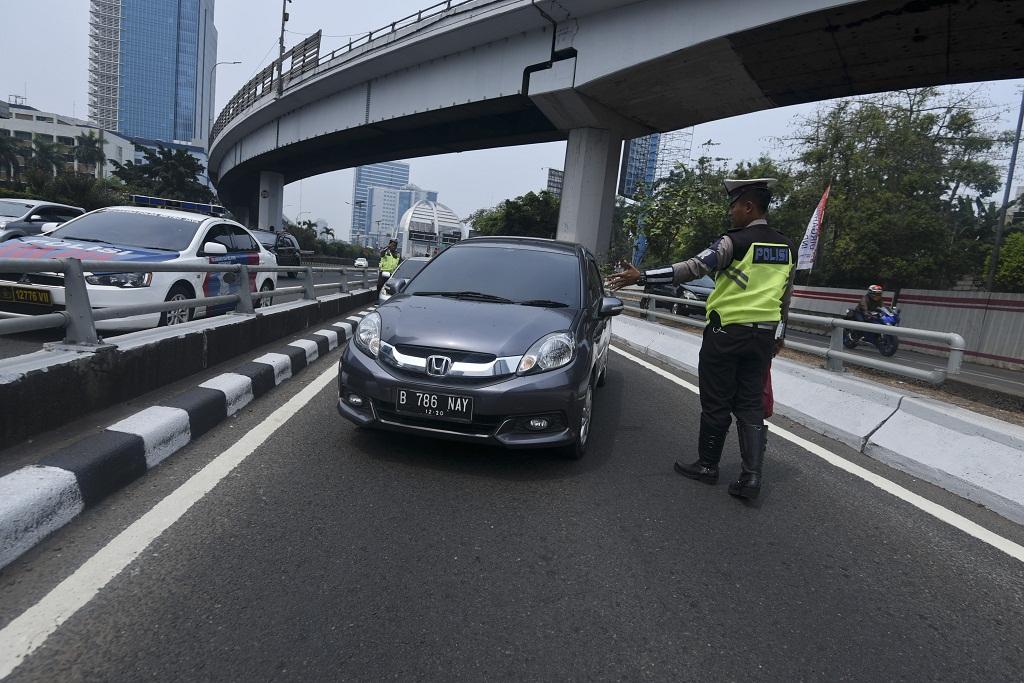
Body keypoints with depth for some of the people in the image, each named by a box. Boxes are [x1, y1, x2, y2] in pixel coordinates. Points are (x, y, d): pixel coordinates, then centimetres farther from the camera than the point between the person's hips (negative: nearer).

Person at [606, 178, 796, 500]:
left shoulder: (735, 241, -12)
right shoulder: (785, 247, 10)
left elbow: (692, 268, -20)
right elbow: (785, 297, 17)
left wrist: (641, 277, -19)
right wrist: (779, 335, 27)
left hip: (726, 332, -6)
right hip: (763, 336, 6)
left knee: (716, 403, 6)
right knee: (751, 404, 10)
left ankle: (707, 465, 19)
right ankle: (751, 475, 4)